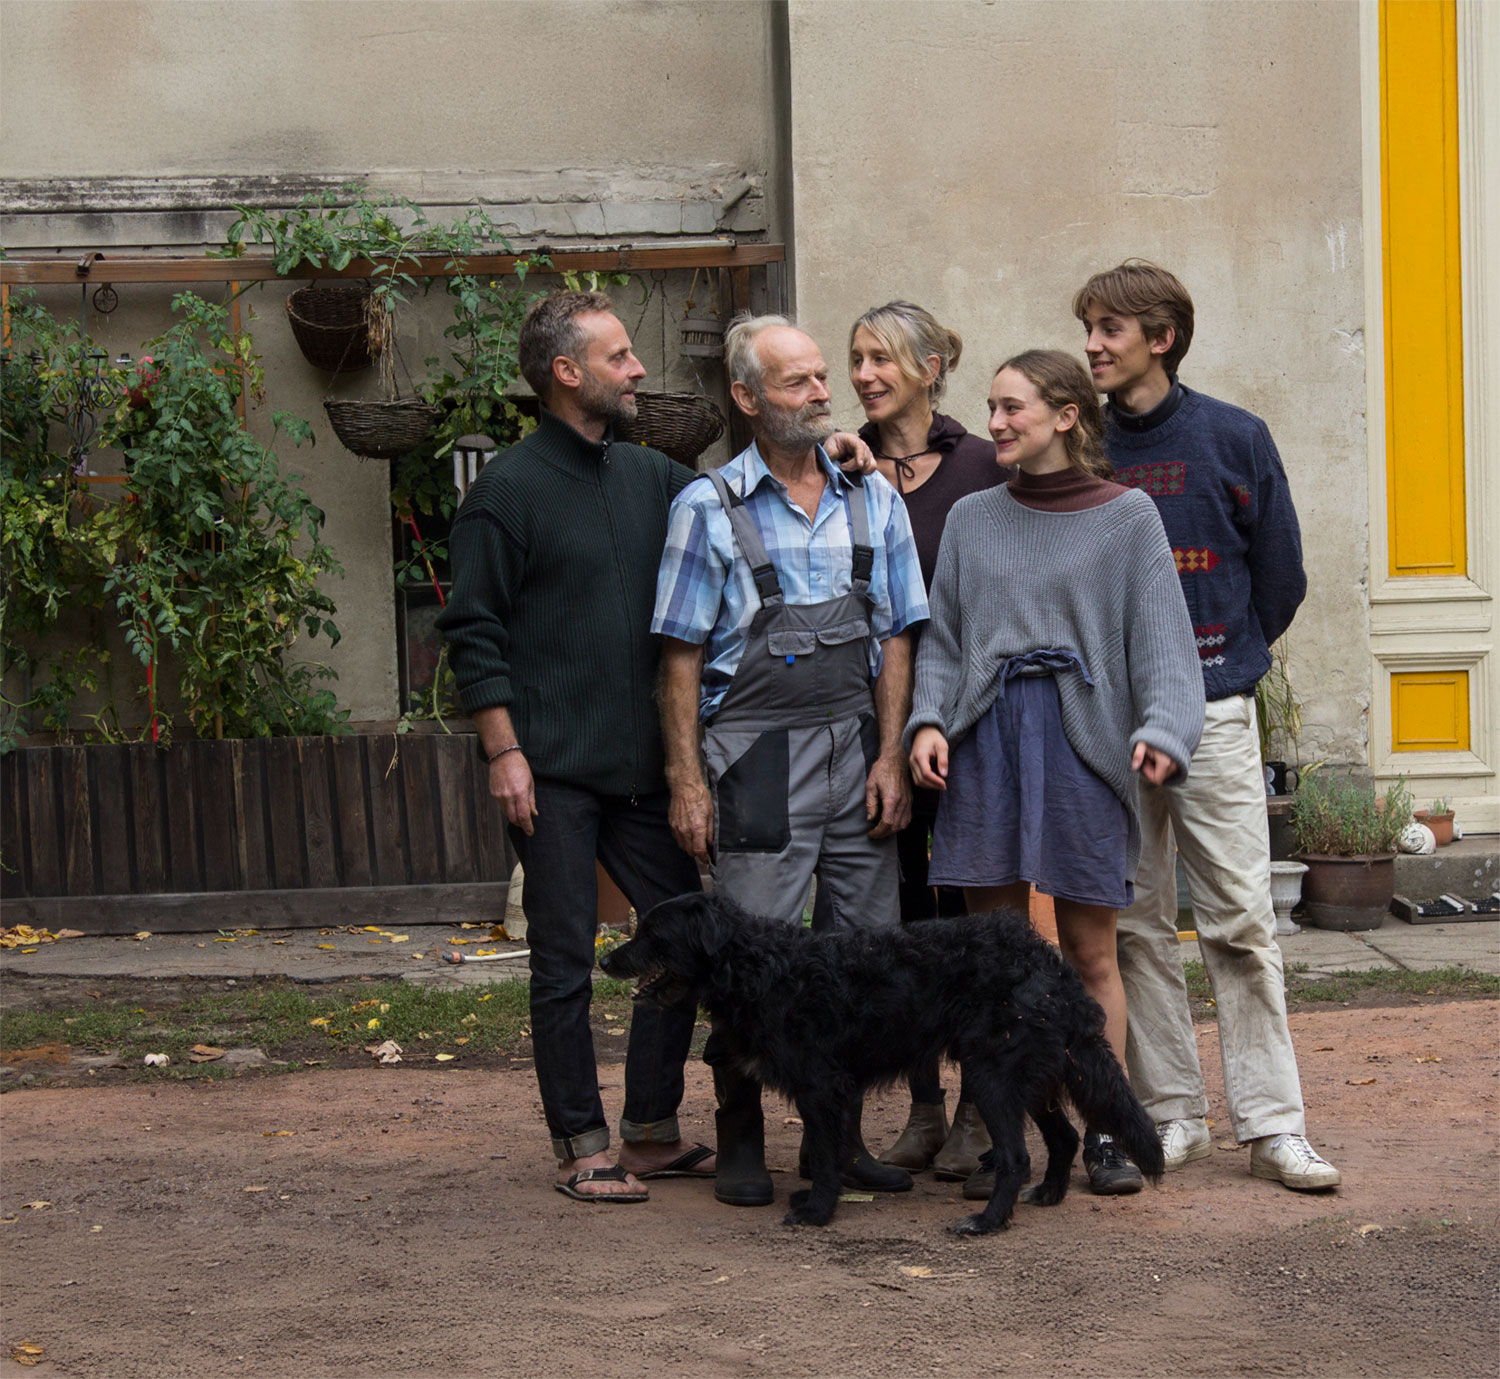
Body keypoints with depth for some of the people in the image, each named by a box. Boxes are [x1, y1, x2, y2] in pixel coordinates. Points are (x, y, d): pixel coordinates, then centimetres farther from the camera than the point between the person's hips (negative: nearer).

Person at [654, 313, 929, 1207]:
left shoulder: (874, 501, 10)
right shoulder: (709, 509, 1)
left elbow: (896, 638, 11)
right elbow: (682, 655, 0)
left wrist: (891, 754, 1)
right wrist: (687, 779, -6)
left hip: (858, 750, 4)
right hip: (756, 756, -3)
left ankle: (845, 1132, 16)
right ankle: (744, 1141, 7)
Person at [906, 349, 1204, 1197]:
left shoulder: (1127, 517, 3)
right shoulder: (973, 520, 13)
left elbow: (1160, 637, -3)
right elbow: (943, 638, 14)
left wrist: (1161, 731, -18)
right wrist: (929, 719, -3)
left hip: (1084, 740, -3)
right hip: (986, 740, 3)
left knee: (1090, 953, 1)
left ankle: (1104, 1135, 11)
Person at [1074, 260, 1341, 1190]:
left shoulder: (1234, 438, 0)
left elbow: (1281, 574, 6)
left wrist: (1222, 658, 10)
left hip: (1212, 710, -2)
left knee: (1241, 921, -3)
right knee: (1136, 927, 5)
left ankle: (1273, 1125, 1)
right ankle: (1172, 1115, 14)